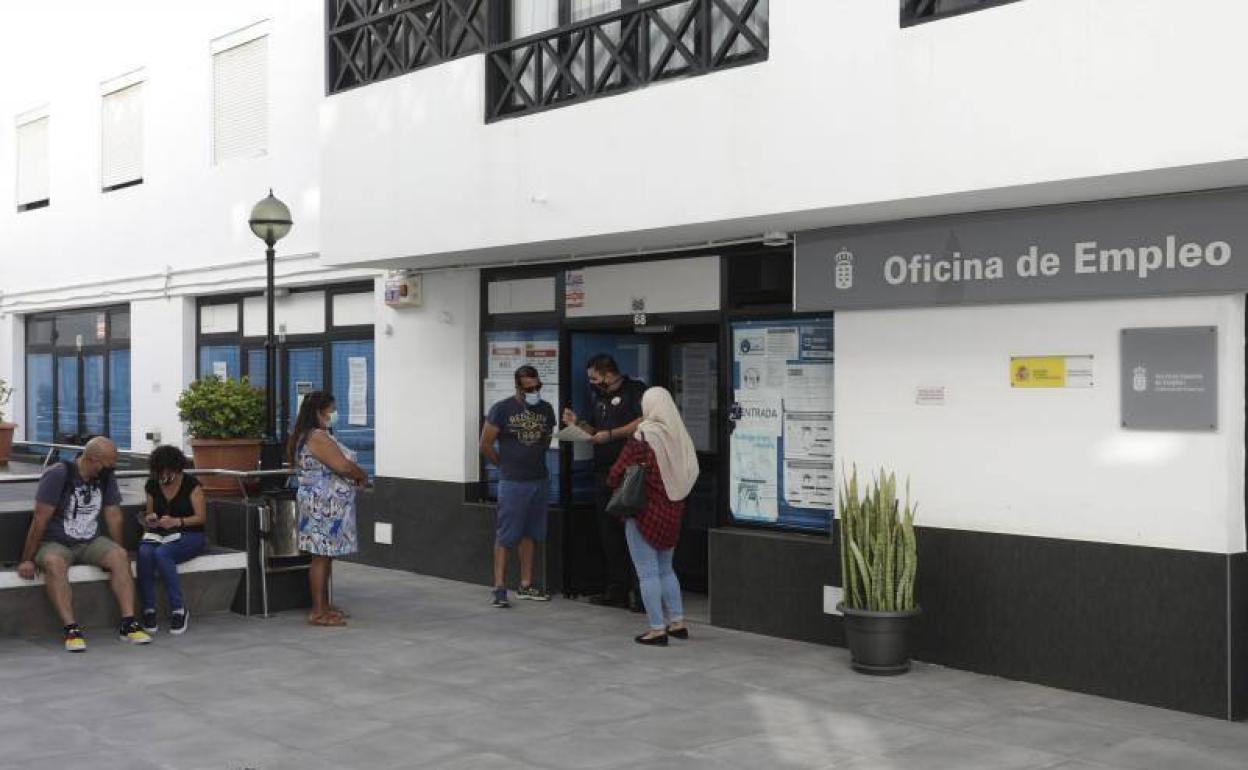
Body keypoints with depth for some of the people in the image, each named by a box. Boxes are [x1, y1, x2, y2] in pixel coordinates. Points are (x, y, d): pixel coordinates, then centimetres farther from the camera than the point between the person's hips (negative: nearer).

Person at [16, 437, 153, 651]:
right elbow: (40, 519, -15)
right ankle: (71, 629, -38)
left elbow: (114, 516, 7)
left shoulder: (106, 477, 2)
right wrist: (27, 560, -14)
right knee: (54, 563, -37)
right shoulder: (58, 474, -14)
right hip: (55, 544, -4)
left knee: (120, 556, -24)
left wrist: (117, 551, 8)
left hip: (91, 543, 4)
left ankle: (128, 623, -26)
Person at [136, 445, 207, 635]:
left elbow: (201, 517, -7)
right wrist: (149, 519, -6)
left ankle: (179, 610, -26)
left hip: (189, 536, -4)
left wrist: (176, 521, -22)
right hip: (159, 534, 4)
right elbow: (149, 514, 19)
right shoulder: (152, 485, 10)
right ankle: (148, 611, -26)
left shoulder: (191, 484, -3)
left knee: (162, 553, -36)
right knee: (144, 553, -33)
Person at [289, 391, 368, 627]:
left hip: (323, 506, 10)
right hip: (325, 506, -10)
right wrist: (362, 475, -6)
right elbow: (343, 466, -24)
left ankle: (323, 605, 22)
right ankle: (318, 612, -3)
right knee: (321, 557, -6)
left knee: (325, 556, 14)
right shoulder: (318, 437, -17)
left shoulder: (305, 436, 17)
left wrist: (354, 475, 7)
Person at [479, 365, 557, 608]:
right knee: (505, 537, -3)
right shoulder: (502, 409, -8)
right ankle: (499, 589, -1)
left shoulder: (546, 409, 6)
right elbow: (485, 444, -4)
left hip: (540, 481, 5)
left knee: (529, 535, 12)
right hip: (512, 483, -5)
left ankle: (526, 586, 20)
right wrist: (505, 465, 3)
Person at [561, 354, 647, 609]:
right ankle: (616, 590, 18)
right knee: (609, 533, 11)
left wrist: (611, 434, -16)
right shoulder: (598, 397, 19)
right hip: (604, 473, 9)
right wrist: (577, 423, 8)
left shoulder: (634, 390, -6)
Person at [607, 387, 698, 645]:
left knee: (648, 573, 1)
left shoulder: (644, 436, -15)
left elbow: (617, 473, -13)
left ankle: (657, 628, 2)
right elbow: (691, 472, 5)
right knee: (666, 569, 20)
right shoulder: (680, 435, 0)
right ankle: (677, 621, 21)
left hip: (644, 510, -6)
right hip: (672, 512, 6)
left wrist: (614, 483, 8)